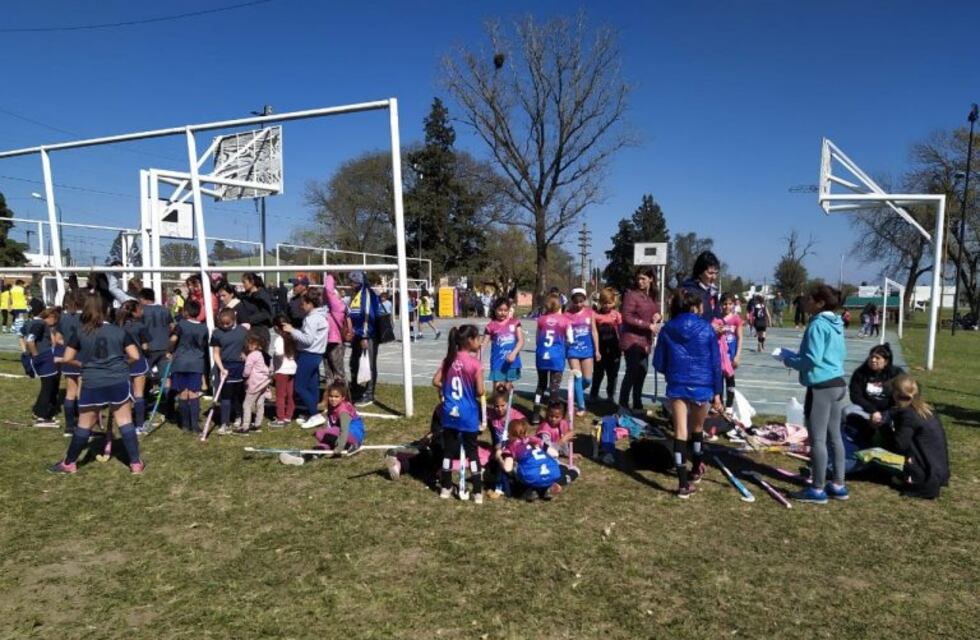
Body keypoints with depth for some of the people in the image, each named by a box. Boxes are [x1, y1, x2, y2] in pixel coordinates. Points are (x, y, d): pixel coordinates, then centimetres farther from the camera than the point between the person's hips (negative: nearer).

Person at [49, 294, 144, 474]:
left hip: (92, 385, 0)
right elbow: (135, 356, -2)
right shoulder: (119, 331, -1)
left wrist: (83, 364, 18)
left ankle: (69, 463, 28)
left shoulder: (80, 334, 0)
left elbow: (68, 358, 0)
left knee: (84, 425, 13)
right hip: (118, 383, 0)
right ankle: (136, 463, 8)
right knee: (125, 422, 6)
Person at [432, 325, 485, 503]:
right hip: (468, 415, -4)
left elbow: (436, 381, 1)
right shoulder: (474, 362, -15)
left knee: (448, 449, 14)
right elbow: (480, 391, -17)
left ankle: (446, 487, 23)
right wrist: (472, 392, 4)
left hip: (450, 413, 4)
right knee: (472, 451, 6)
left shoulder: (449, 359, 0)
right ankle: (478, 492, 10)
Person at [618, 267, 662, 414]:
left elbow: (654, 314, 25)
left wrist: (657, 316, 0)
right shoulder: (631, 294, -10)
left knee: (642, 373, 11)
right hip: (632, 340, -7)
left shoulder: (652, 297, 13)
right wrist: (648, 325, -19)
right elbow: (627, 317, -17)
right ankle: (623, 406, 1)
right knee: (632, 373, -7)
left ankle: (637, 406, 22)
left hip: (645, 341, 7)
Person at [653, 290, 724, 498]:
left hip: (677, 386, 0)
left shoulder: (668, 329, -1)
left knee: (680, 432, 2)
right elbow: (715, 363, -3)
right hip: (701, 386, 0)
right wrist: (717, 393, 3)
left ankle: (683, 484, -2)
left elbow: (658, 363, 2)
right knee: (697, 428, 21)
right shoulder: (706, 329, -4)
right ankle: (696, 469, 40)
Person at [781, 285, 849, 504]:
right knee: (835, 436, 15)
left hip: (821, 386, -9)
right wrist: (797, 357, 17)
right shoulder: (836, 325, 12)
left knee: (817, 439, -2)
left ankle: (818, 490, 5)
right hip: (837, 383, 10)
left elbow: (812, 360, -21)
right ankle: (838, 486, 23)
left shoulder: (817, 325, -16)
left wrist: (790, 360, -3)